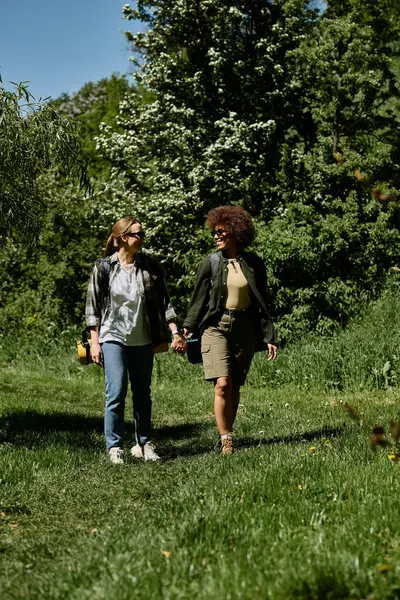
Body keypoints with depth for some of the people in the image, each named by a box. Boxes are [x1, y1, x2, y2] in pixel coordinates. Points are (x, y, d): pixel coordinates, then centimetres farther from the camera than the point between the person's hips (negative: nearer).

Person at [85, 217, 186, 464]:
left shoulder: (151, 266, 4)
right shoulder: (104, 268, -2)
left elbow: (164, 302, 8)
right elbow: (93, 307, 1)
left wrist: (175, 333, -1)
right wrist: (95, 343, -4)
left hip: (143, 341, 3)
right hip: (113, 338, -3)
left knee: (143, 394, 9)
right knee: (117, 392, -11)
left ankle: (144, 444, 20)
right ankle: (115, 447, -1)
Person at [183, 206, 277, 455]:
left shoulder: (254, 263, 4)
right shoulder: (210, 263, 0)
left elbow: (262, 303, 8)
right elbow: (199, 300, 4)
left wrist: (269, 337, 5)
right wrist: (188, 327, -8)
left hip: (245, 328, 2)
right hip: (216, 326, -2)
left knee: (235, 387, 6)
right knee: (222, 385, -14)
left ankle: (228, 433, 21)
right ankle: (226, 439, -5)